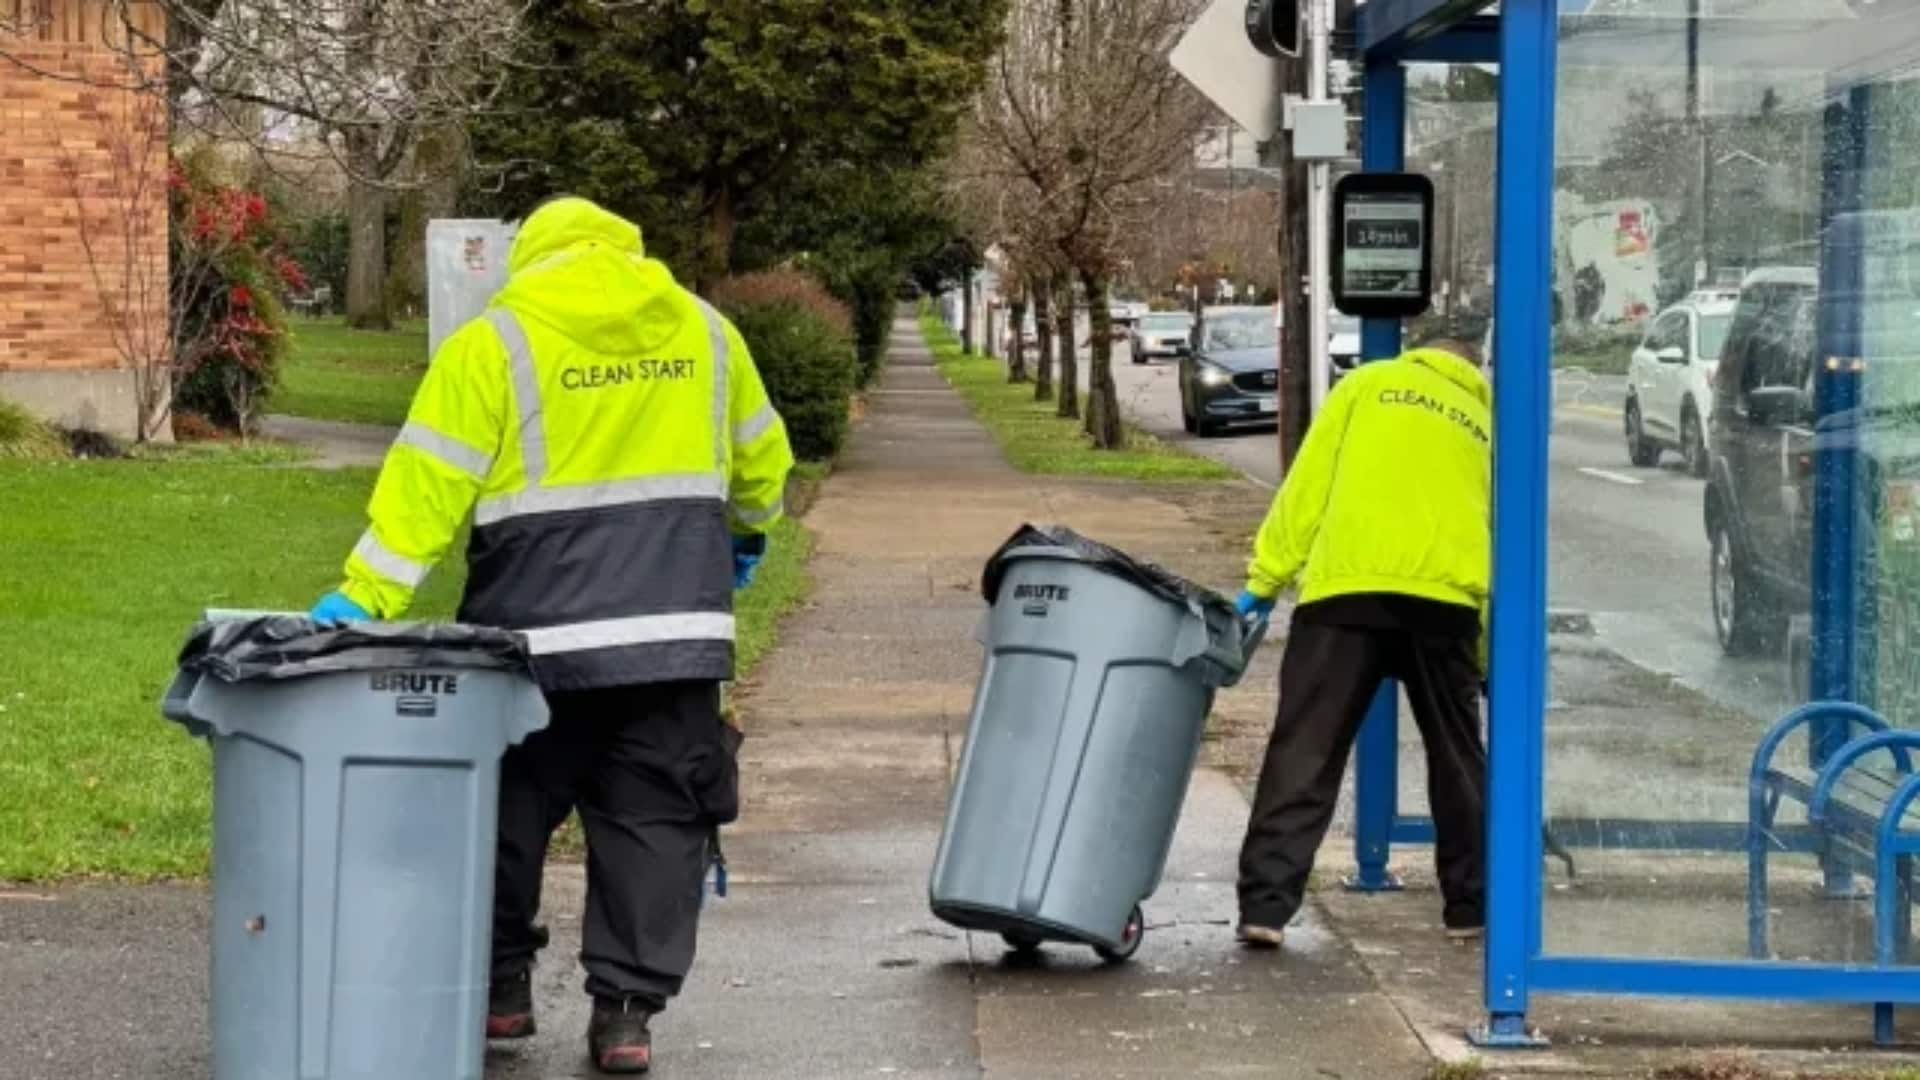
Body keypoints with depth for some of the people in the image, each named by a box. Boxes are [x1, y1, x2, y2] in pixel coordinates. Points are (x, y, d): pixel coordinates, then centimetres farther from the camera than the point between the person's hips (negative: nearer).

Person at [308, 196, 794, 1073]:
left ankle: (499, 990, 17)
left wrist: (365, 598, -12)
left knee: (508, 815, 12)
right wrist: (745, 540, 39)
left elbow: (429, 484, -10)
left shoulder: (496, 344, -3)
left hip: (542, 633, -2)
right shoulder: (701, 330, 9)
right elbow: (760, 459, 20)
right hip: (676, 630, 3)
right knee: (653, 820, 7)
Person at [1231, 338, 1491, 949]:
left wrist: (1265, 579, 9)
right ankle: (1471, 905, 26)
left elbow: (1309, 484, 7)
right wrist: (1490, 658, 27)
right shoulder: (1487, 426, 23)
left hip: (1345, 589, -2)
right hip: (1445, 599, 2)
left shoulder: (1369, 384, 17)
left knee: (1304, 757, -2)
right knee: (1456, 758, 19)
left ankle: (1265, 905, -9)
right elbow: (1497, 543, 21)